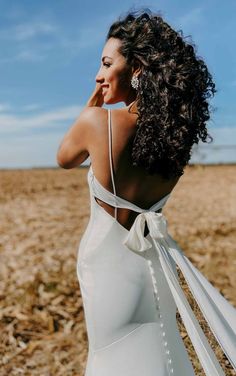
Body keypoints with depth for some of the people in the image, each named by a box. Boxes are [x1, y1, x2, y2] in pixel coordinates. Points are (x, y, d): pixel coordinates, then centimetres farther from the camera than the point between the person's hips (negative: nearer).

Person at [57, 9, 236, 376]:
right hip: (151, 263, 5)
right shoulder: (178, 130, -5)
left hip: (109, 266, -4)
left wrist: (94, 103, -2)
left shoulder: (98, 121, -20)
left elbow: (65, 159, 1)